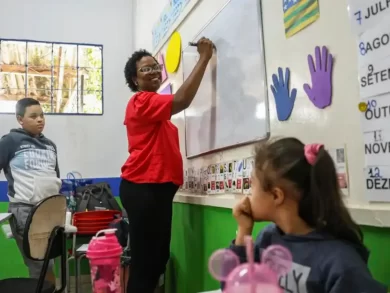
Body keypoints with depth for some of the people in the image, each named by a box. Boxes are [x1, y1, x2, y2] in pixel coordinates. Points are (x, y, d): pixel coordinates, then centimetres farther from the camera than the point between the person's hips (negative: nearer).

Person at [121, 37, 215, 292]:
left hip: (157, 187, 11)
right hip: (143, 188, -11)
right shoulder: (142, 101, -10)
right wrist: (204, 58, -17)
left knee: (159, 258, 15)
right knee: (145, 260, -6)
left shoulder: (154, 105, 23)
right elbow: (182, 100, -24)